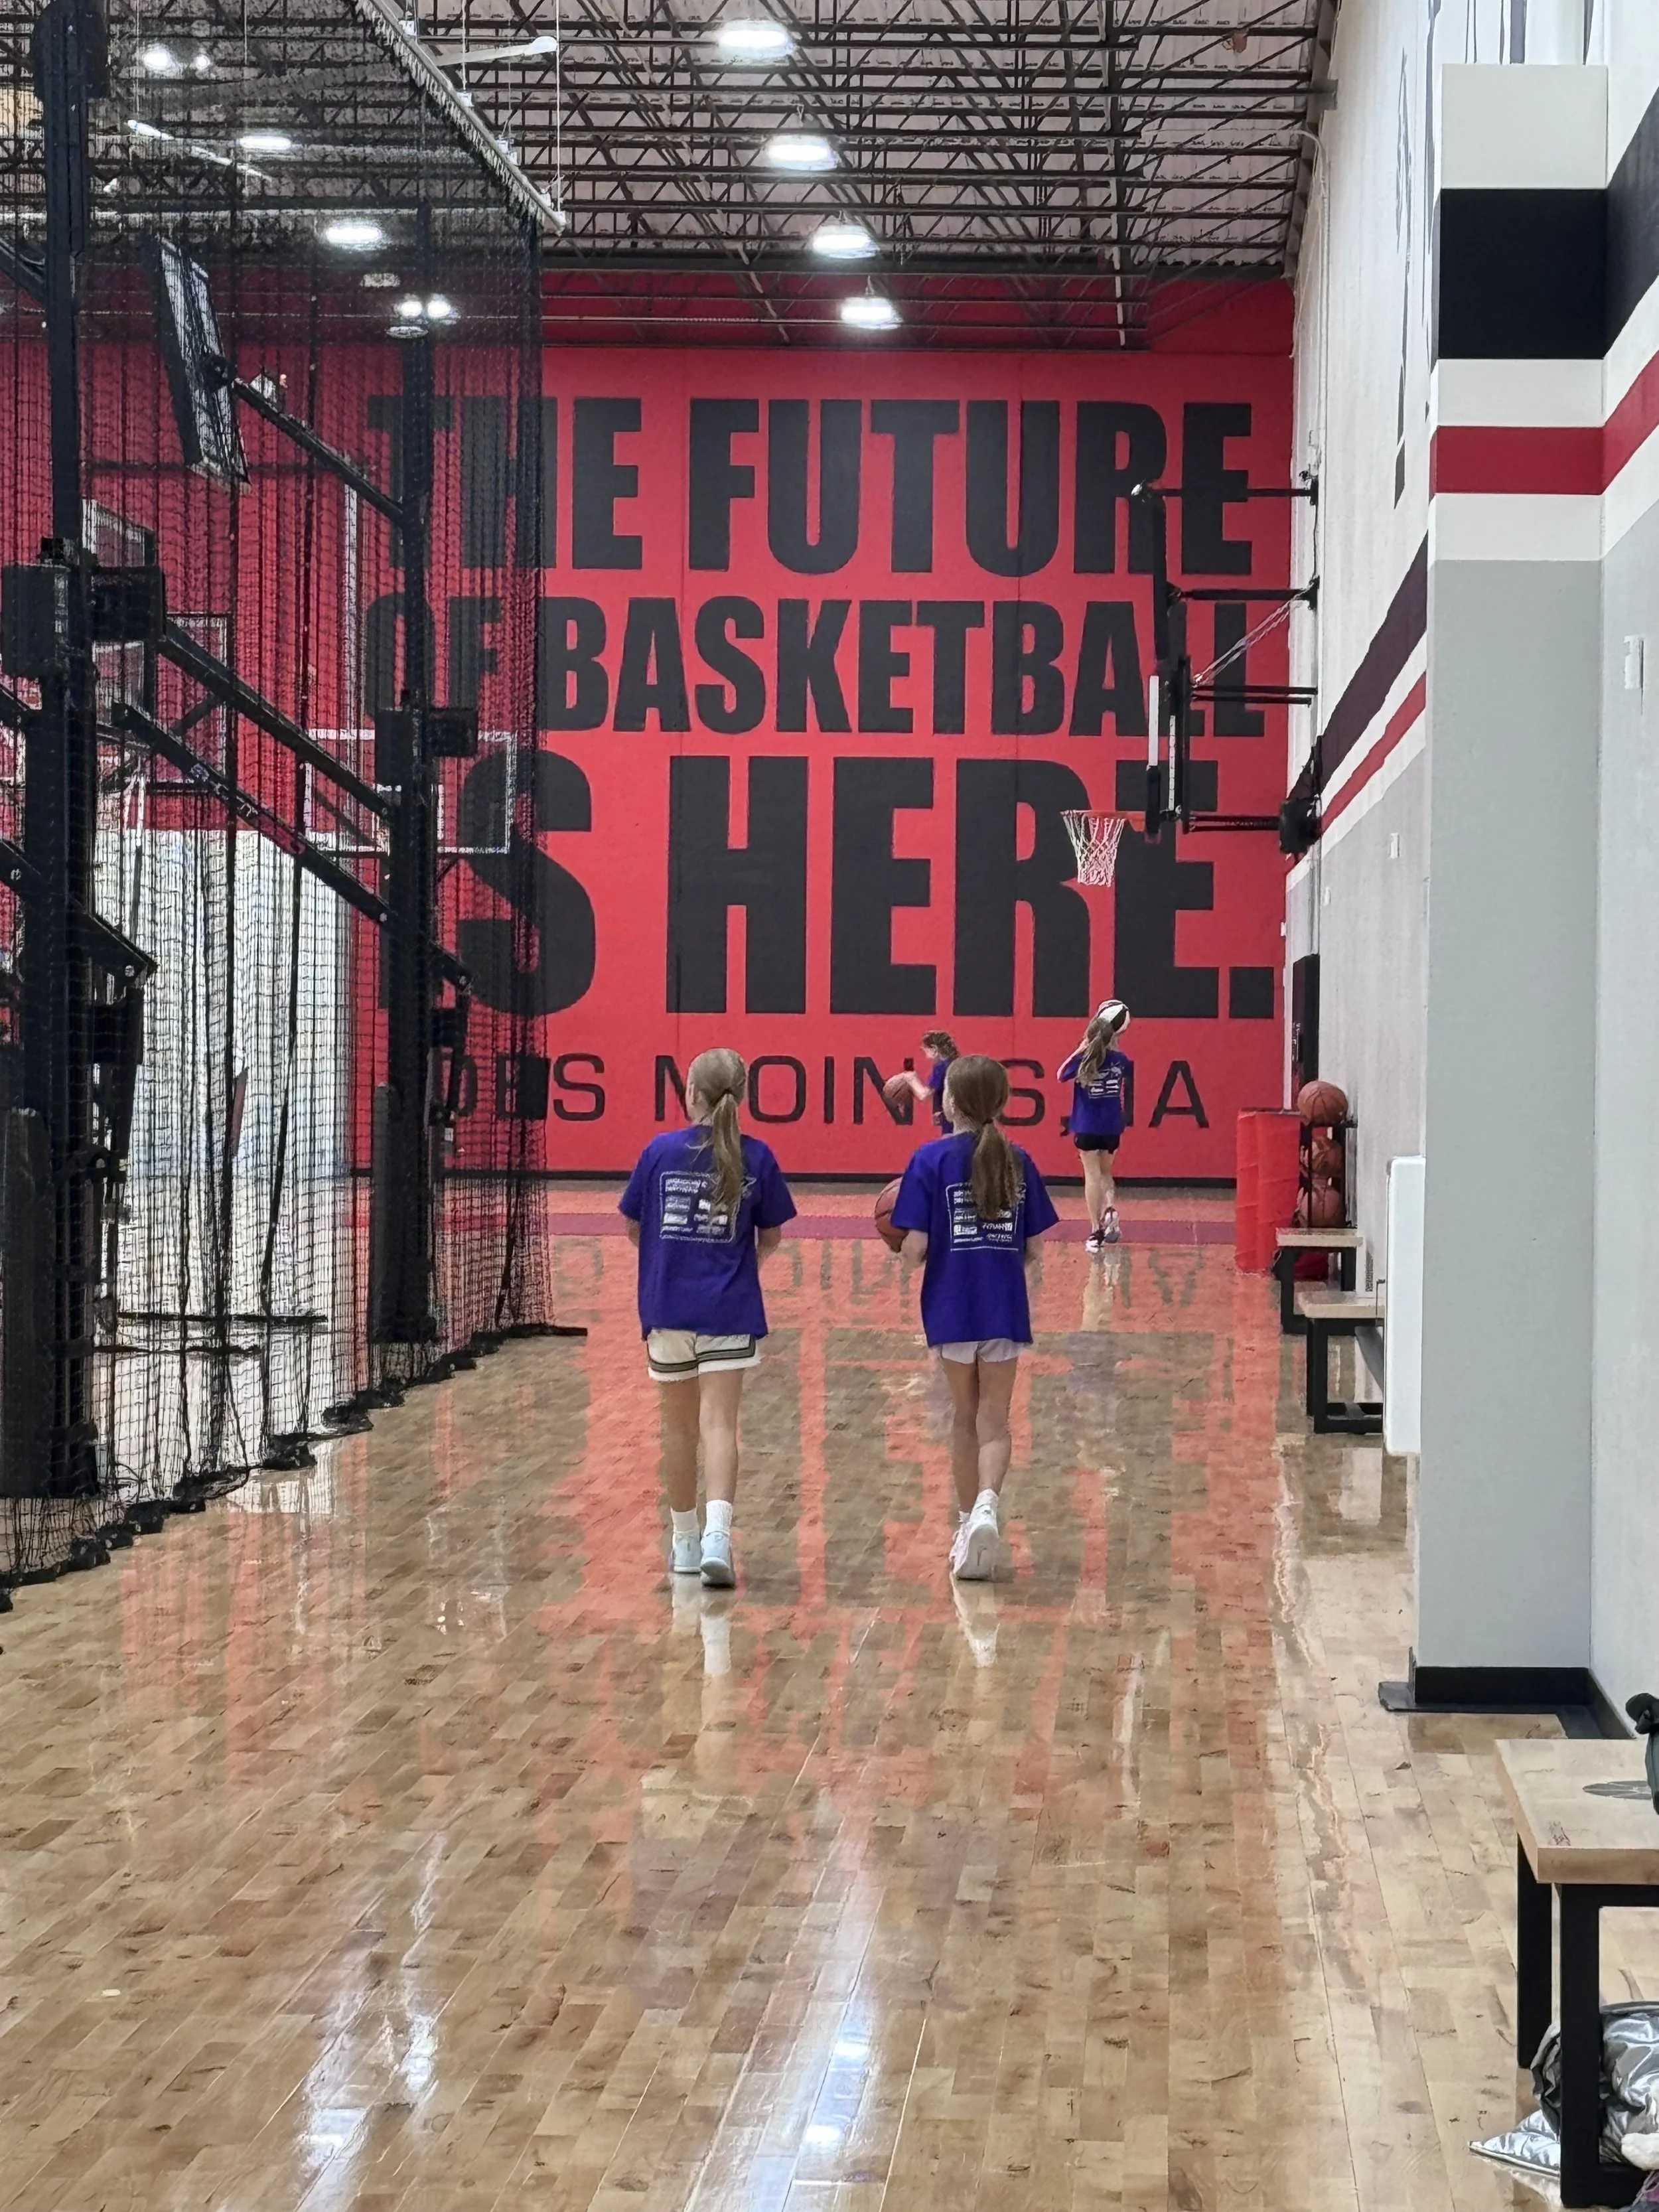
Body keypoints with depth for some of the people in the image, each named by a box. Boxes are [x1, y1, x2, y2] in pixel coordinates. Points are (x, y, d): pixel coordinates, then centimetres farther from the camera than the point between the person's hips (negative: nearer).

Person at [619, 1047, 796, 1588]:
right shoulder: (757, 1158, -2)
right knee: (719, 1423, -5)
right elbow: (771, 1239, 6)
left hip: (667, 1306, 1)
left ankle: (685, 1542, 24)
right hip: (730, 1310, -1)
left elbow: (634, 1228, 6)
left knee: (679, 1426, 13)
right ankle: (716, 1537, -24)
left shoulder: (661, 1151, -3)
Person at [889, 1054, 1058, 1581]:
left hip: (952, 1306, -1)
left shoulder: (931, 1160, -8)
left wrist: (906, 1246, 10)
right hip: (1006, 1308, 1)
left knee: (965, 1416, 16)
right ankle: (987, 1504, -20)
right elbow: (1032, 1248, 5)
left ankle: (969, 1520, 23)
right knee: (995, 1419, 5)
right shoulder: (1018, 1162, 2)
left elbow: (915, 1248, -12)